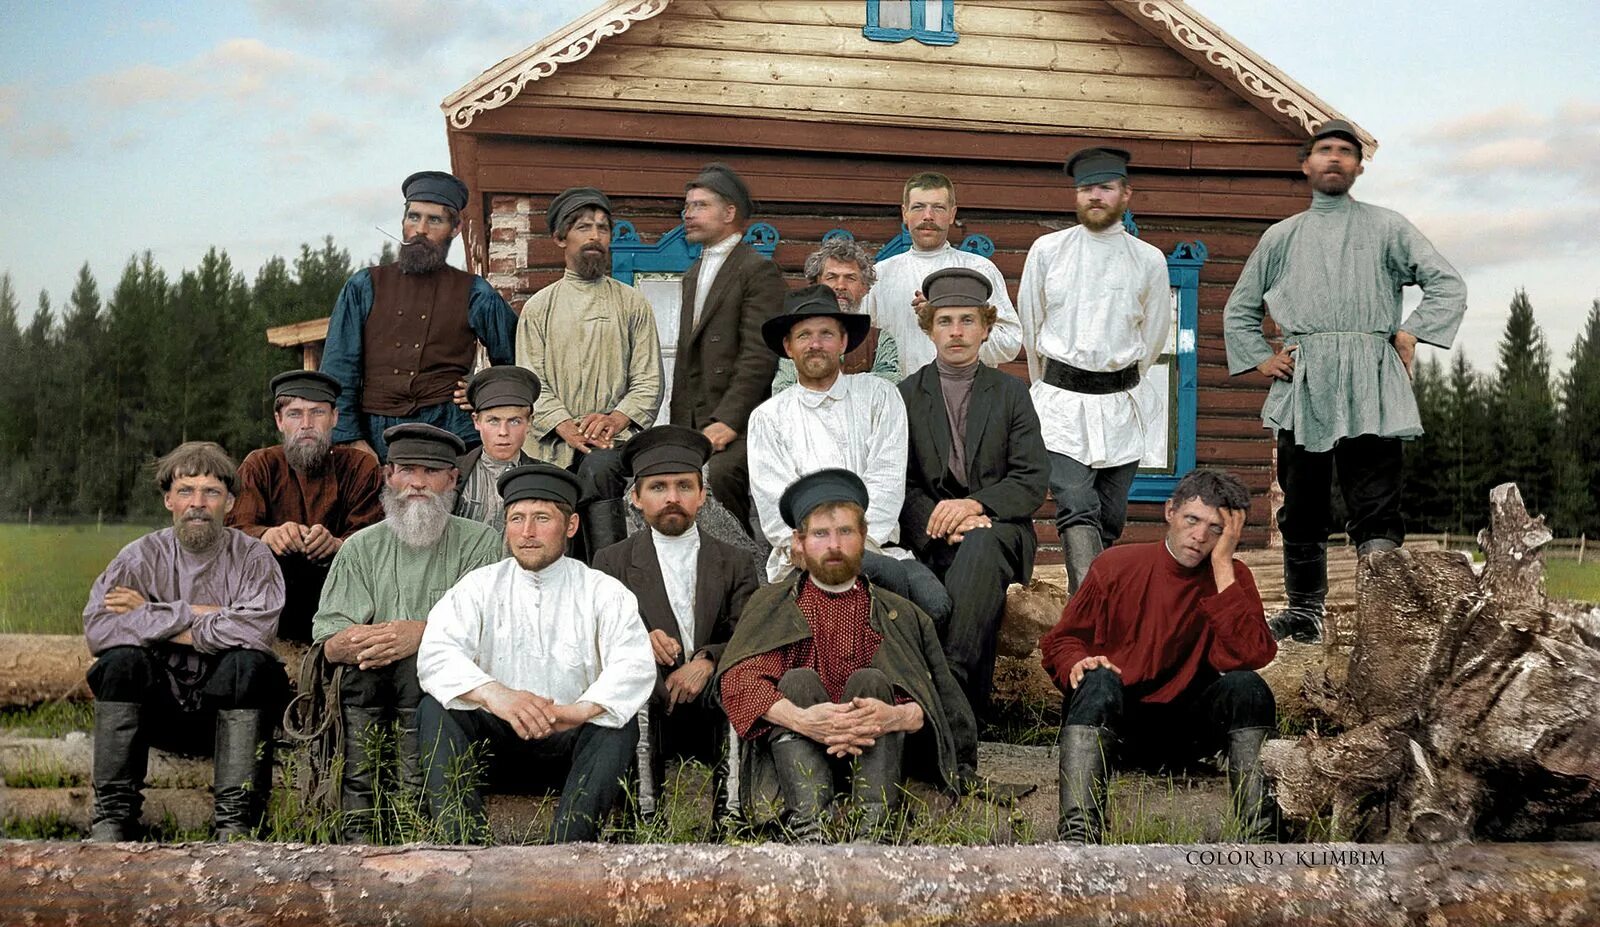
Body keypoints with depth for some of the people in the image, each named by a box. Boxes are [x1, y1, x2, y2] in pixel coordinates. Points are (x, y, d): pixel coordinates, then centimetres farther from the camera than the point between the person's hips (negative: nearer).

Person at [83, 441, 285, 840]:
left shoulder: (253, 557, -3)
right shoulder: (143, 556, 2)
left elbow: (254, 630, -25)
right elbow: (97, 630, -16)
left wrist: (153, 614, -17)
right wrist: (191, 614, -19)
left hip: (232, 707, -1)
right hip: (161, 709, 2)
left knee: (249, 662, -30)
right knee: (121, 658, -24)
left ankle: (236, 819, -28)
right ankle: (112, 812, -19)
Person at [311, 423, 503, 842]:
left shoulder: (478, 541, 8)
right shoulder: (361, 547, 14)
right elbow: (331, 643, 3)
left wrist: (422, 633, -24)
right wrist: (363, 640, -21)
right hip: (370, 686, 2)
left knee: (416, 665, -31)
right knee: (363, 667, -29)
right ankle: (358, 821, -29)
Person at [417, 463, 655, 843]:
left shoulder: (603, 593, 1)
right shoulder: (480, 586, 5)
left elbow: (635, 667, -16)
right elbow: (435, 655, -13)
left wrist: (579, 710, -38)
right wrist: (494, 694, -34)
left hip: (571, 737, -1)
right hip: (495, 736, 1)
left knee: (619, 723, -29)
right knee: (436, 708, -23)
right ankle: (460, 849, -32)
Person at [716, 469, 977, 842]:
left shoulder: (901, 615, 14)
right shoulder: (772, 603, 12)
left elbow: (934, 704, 1)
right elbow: (738, 678, -8)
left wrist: (896, 716, -25)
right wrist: (801, 719, -27)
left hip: (871, 750, 1)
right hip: (797, 751, 0)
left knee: (870, 681, -22)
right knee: (797, 681, -24)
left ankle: (873, 824, -39)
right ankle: (808, 823, -44)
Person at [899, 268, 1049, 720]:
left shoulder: (1011, 393, 13)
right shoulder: (906, 395, 12)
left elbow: (1032, 479, 2)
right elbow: (901, 483, 4)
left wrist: (975, 505, -16)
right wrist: (942, 520, -15)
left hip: (999, 526, 0)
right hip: (930, 536, 0)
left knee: (980, 545, -36)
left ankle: (951, 675, -43)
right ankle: (968, 699, -31)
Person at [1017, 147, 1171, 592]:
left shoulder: (1149, 260, 3)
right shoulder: (1047, 250, 2)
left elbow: (1153, 336, 15)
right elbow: (1029, 326, 13)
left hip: (1118, 406, 2)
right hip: (1059, 401, -2)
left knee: (1110, 521, 8)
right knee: (1078, 513, -16)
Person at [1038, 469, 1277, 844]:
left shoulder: (1233, 578, 0)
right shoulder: (1116, 566, -1)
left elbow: (1246, 657, -19)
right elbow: (1062, 641, 5)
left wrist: (1223, 565, -18)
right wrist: (1077, 664, -21)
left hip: (1191, 721, 1)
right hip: (1111, 713, -1)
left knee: (1247, 686, -26)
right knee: (1098, 683, -33)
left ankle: (1258, 833, -31)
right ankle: (1078, 835, -46)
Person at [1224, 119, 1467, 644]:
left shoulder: (1386, 228, 13)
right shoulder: (1282, 237, 20)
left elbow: (1448, 285, 8)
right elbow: (1239, 309, 25)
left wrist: (1410, 333, -4)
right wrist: (1260, 359, 11)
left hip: (1369, 383, -2)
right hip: (1302, 384, 3)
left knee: (1376, 506, -9)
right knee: (1301, 506, 7)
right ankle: (1304, 613, 16)